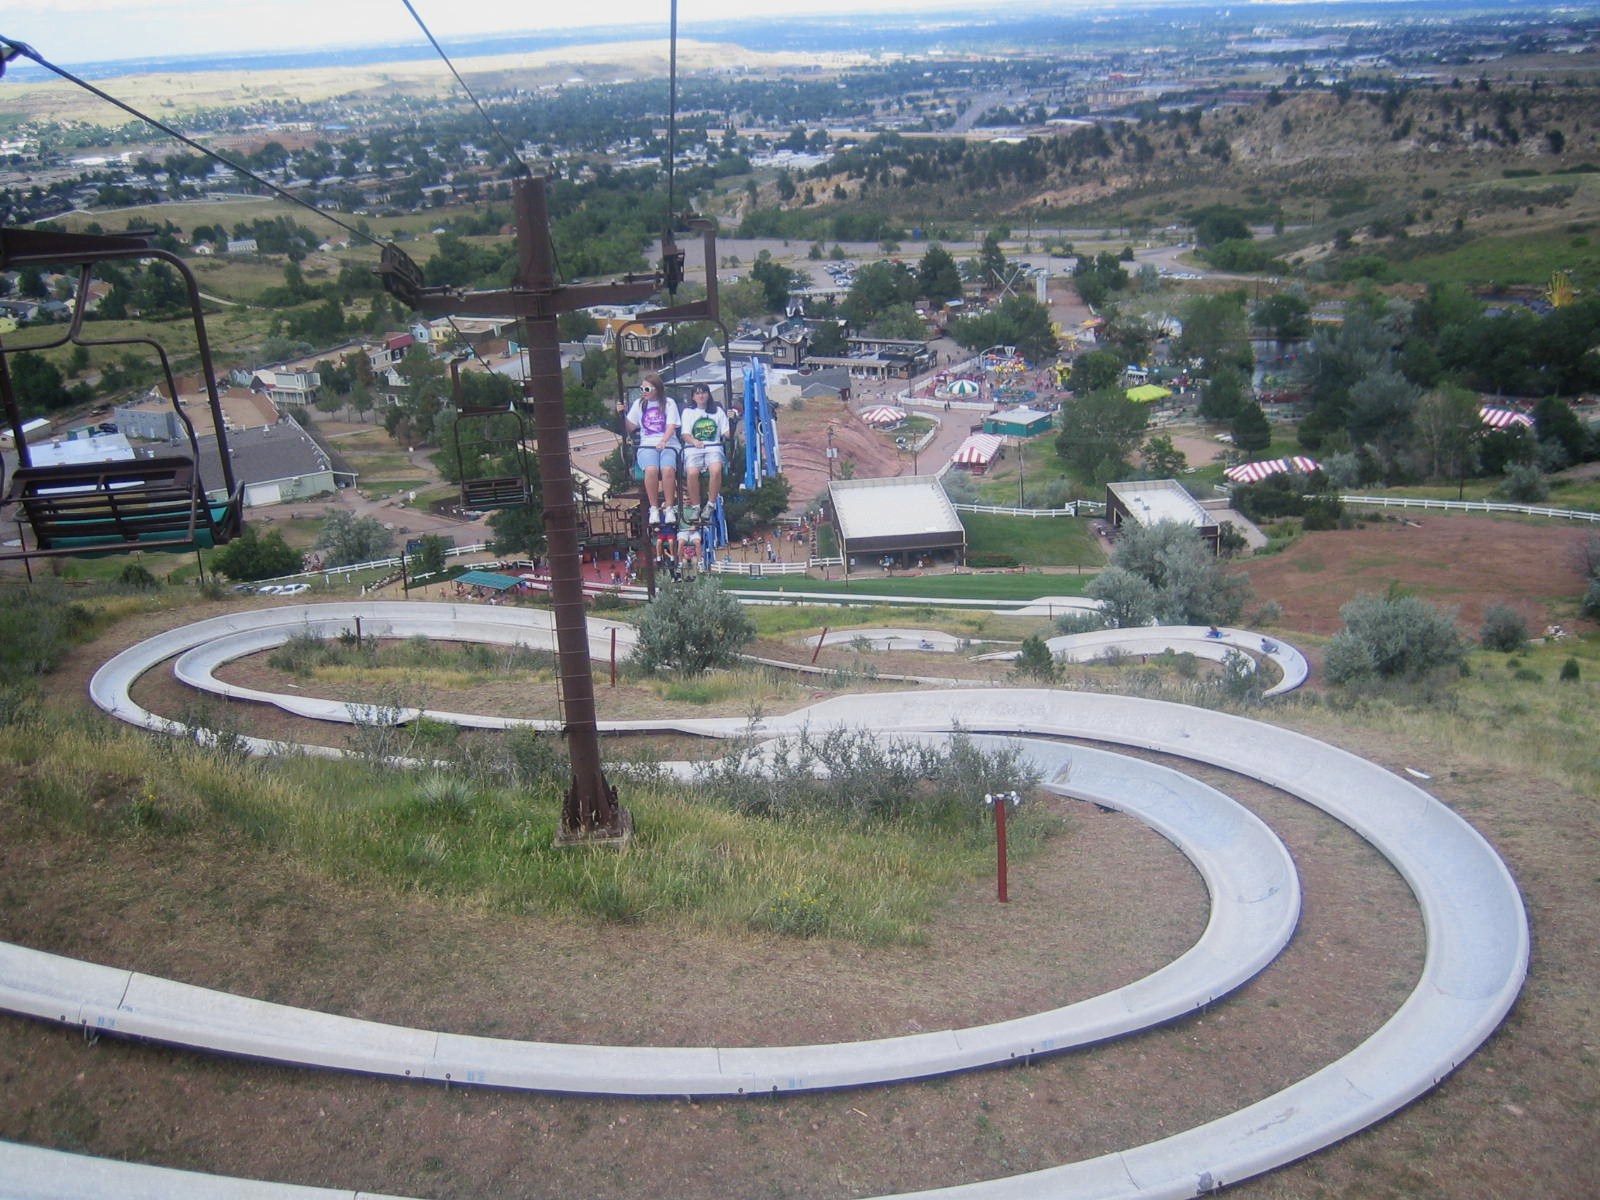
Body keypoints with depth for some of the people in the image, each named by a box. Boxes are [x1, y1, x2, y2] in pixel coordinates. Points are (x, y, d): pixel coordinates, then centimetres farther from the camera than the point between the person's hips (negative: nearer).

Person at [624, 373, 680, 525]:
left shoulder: (669, 403, 9)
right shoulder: (639, 404, 16)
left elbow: (671, 426, -2)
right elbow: (630, 427, 14)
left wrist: (663, 441, -20)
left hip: (669, 445, -1)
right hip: (647, 445, 1)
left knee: (668, 469, -35)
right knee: (651, 469, -34)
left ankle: (669, 508, -23)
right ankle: (654, 508, -23)